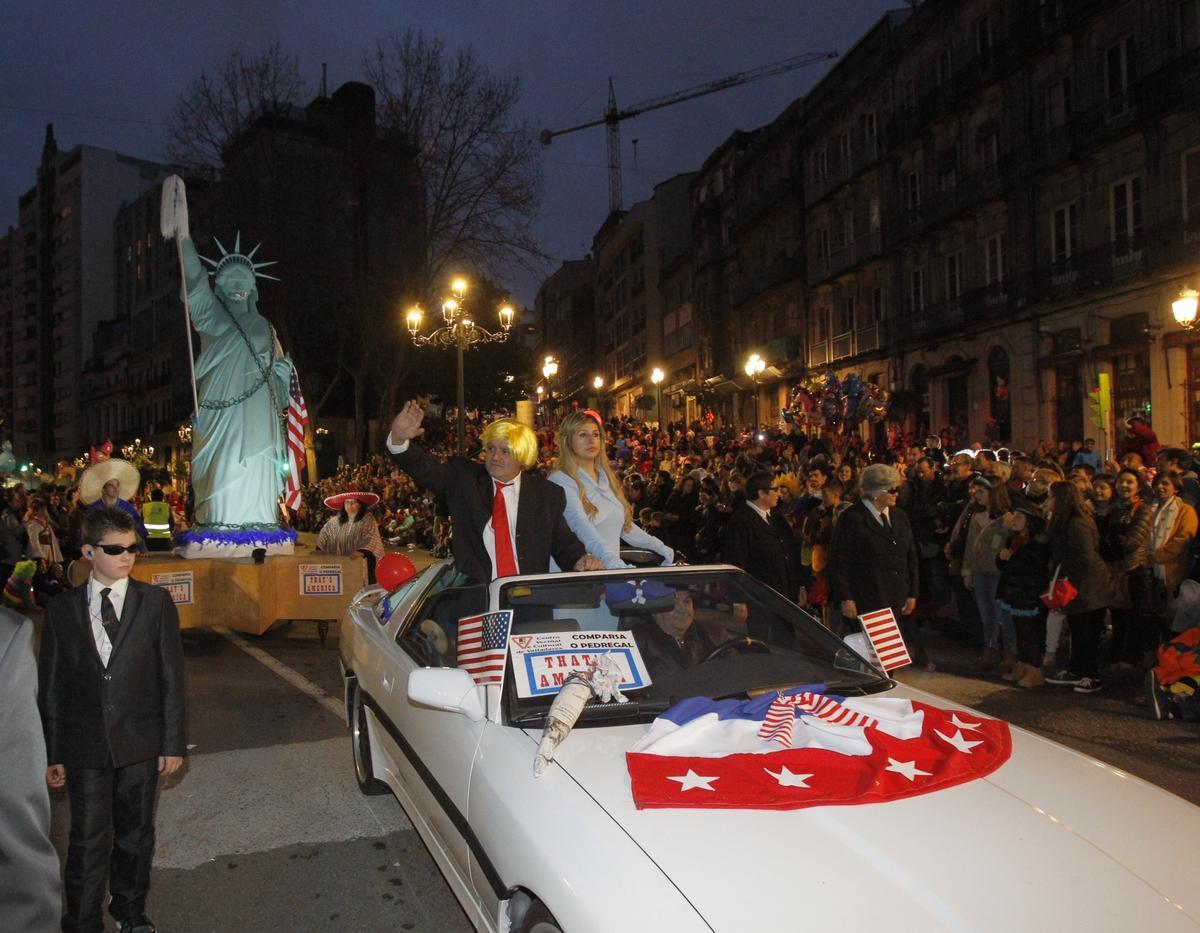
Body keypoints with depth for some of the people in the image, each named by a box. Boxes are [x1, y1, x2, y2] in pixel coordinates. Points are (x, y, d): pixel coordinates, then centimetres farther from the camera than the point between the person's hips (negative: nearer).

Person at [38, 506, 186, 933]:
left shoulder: (155, 602, -2)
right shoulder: (62, 609, 0)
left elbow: (171, 676, -2)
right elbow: (50, 686, 3)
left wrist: (173, 742, -4)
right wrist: (53, 753, 2)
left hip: (140, 743, 1)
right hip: (85, 746, 0)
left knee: (135, 836, 14)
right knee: (87, 842, 3)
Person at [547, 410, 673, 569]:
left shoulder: (606, 477, 15)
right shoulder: (561, 481, -8)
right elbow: (582, 527, -21)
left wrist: (658, 546, 14)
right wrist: (612, 561, -33)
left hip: (611, 569, 6)